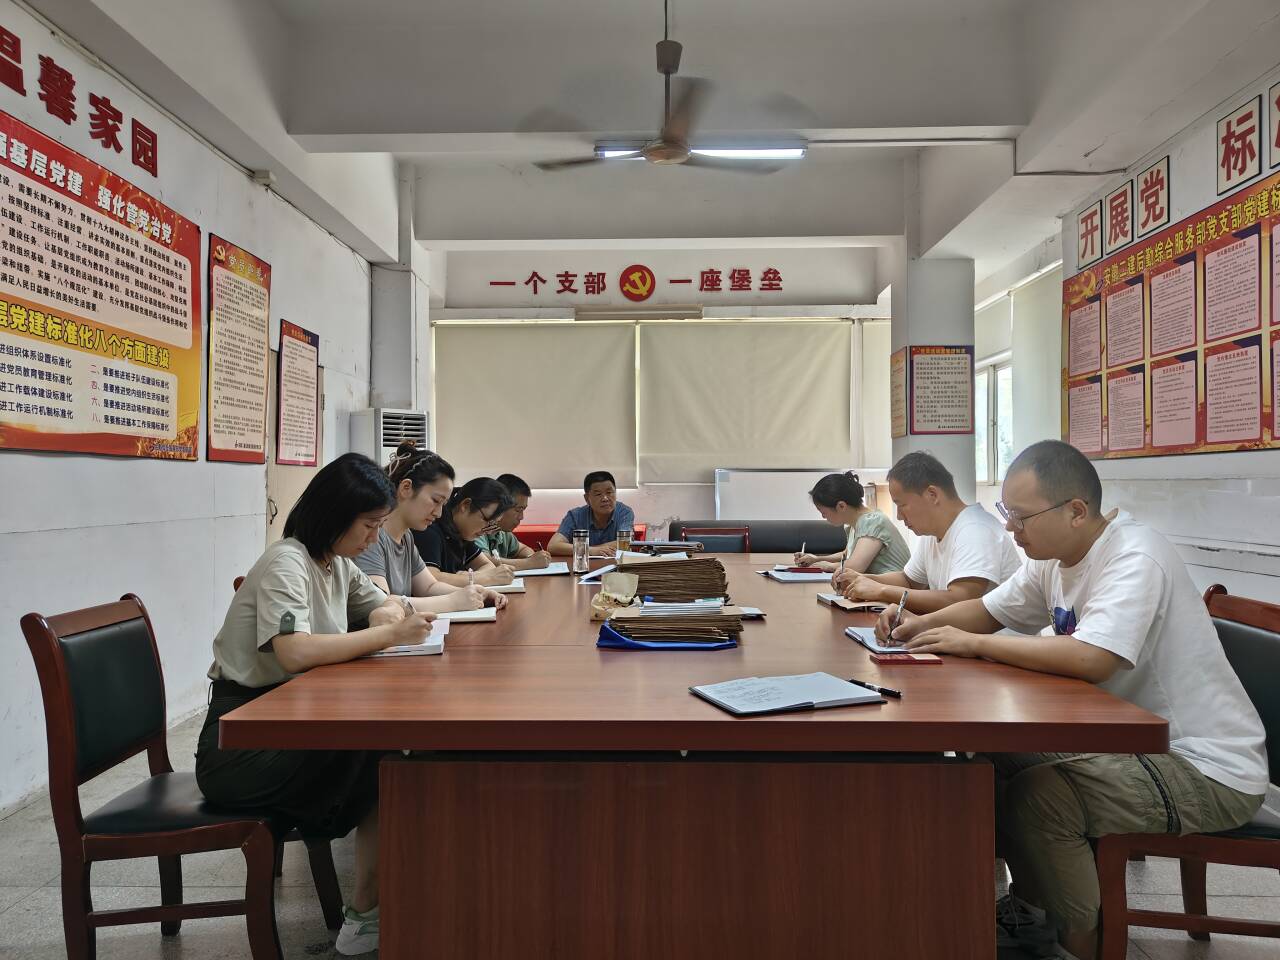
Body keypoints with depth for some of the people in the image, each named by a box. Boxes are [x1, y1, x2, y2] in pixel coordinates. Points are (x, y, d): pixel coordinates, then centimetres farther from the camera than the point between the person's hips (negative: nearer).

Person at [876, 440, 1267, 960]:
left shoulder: (1135, 558, -26)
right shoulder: (1054, 558, 1)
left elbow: (1092, 659, -40)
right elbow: (988, 609, 12)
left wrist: (972, 643, -29)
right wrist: (922, 625, -8)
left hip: (1207, 767, -9)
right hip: (1139, 738, 9)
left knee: (1035, 794, -22)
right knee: (996, 758, 1)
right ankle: (1034, 908, 20)